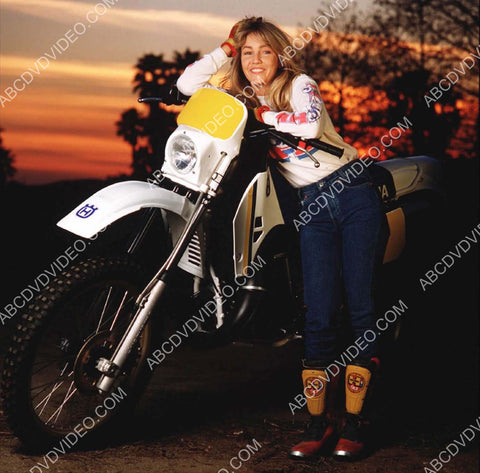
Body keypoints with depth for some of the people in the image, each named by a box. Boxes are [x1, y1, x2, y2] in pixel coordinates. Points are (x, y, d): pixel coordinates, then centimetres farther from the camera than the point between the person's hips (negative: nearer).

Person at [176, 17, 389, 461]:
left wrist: (263, 115, -11)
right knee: (319, 313, -7)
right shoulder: (240, 95, 12)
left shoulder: (299, 84, -2)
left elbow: (311, 125, -22)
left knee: (362, 307, -5)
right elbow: (187, 83, 6)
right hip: (312, 205, 3)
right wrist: (226, 48, 4)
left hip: (354, 192, -3)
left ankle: (354, 420, 0)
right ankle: (317, 420, -2)